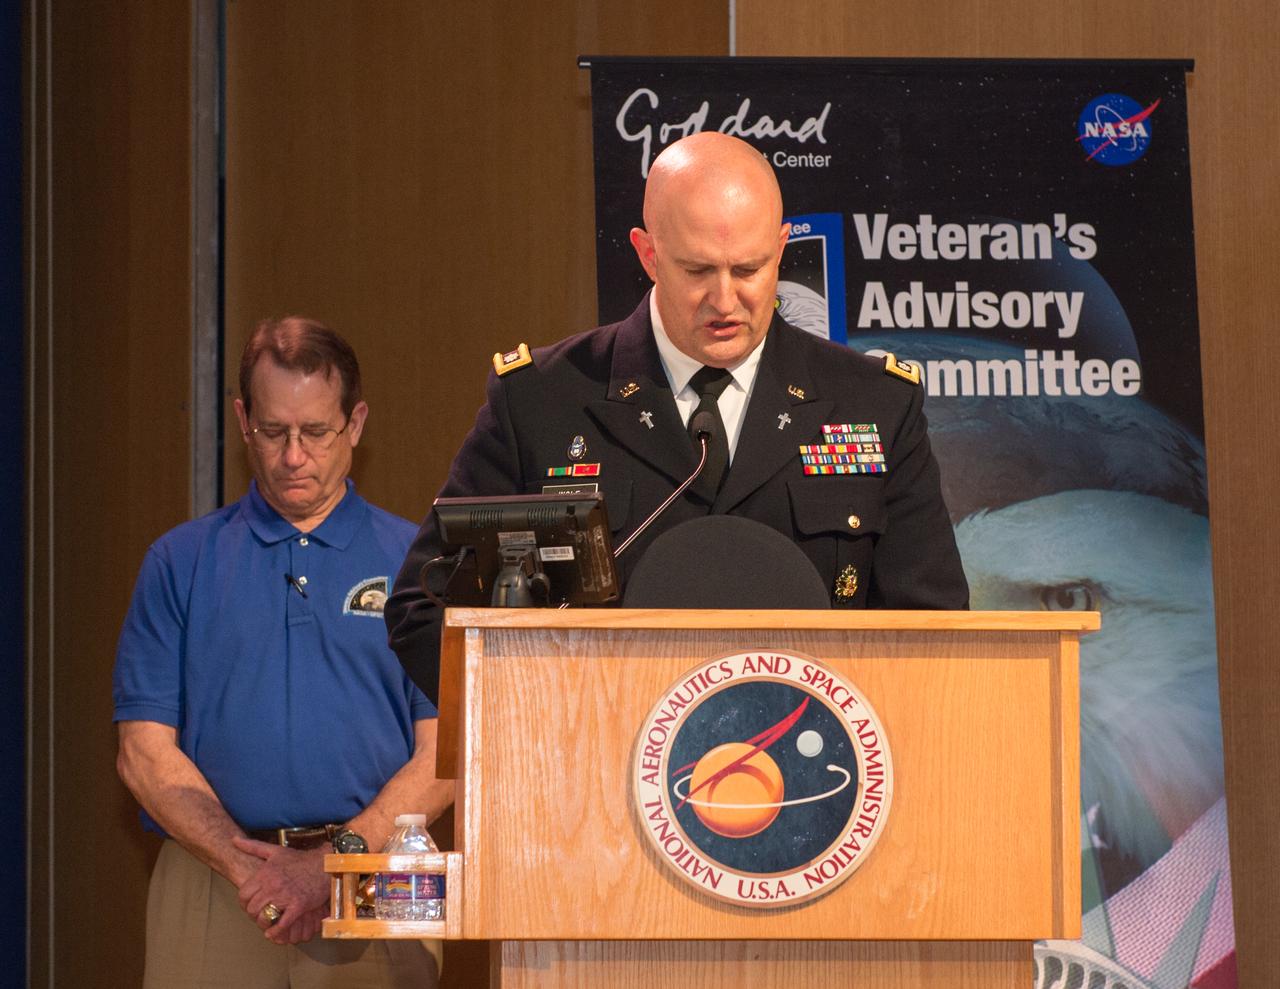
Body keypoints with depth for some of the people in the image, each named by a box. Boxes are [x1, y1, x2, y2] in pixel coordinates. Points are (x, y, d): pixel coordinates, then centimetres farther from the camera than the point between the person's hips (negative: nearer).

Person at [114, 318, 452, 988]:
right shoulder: (181, 561, 9)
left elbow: (443, 754, 0)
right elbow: (144, 751, 3)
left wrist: (330, 864, -12)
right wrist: (245, 865, -10)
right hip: (211, 897, 1)